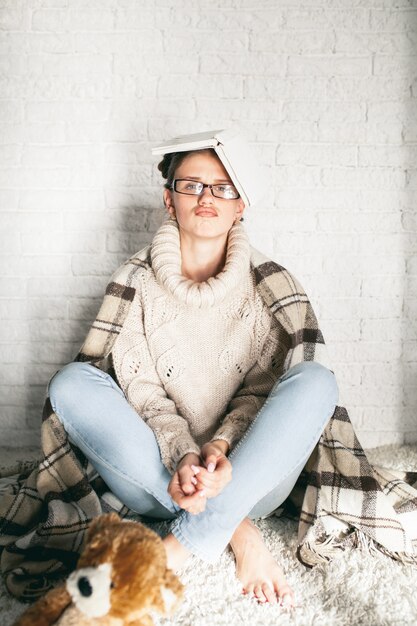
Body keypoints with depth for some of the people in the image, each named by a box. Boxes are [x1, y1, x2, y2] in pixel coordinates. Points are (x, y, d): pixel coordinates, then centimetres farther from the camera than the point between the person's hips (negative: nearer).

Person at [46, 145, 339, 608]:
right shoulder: (140, 286, 4)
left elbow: (261, 388, -2)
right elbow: (142, 389, -5)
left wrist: (223, 444, -22)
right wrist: (180, 454, -23)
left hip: (247, 479, 0)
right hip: (159, 478, 1)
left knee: (315, 379, -24)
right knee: (71, 382, -21)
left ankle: (183, 545, -26)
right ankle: (239, 533, -23)